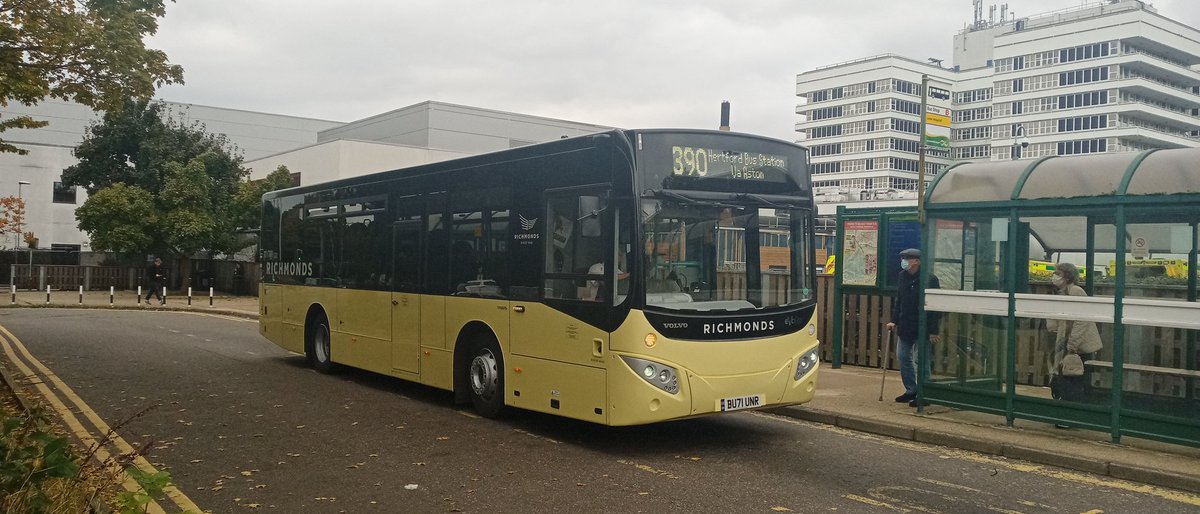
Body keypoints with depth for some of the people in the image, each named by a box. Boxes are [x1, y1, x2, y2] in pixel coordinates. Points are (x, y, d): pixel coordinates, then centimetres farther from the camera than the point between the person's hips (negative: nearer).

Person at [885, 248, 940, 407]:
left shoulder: (929, 279, -14)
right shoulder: (902, 277, 6)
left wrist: (933, 330, -16)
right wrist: (894, 320, 9)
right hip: (905, 326, 7)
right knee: (903, 357, 12)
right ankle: (911, 391, 25)